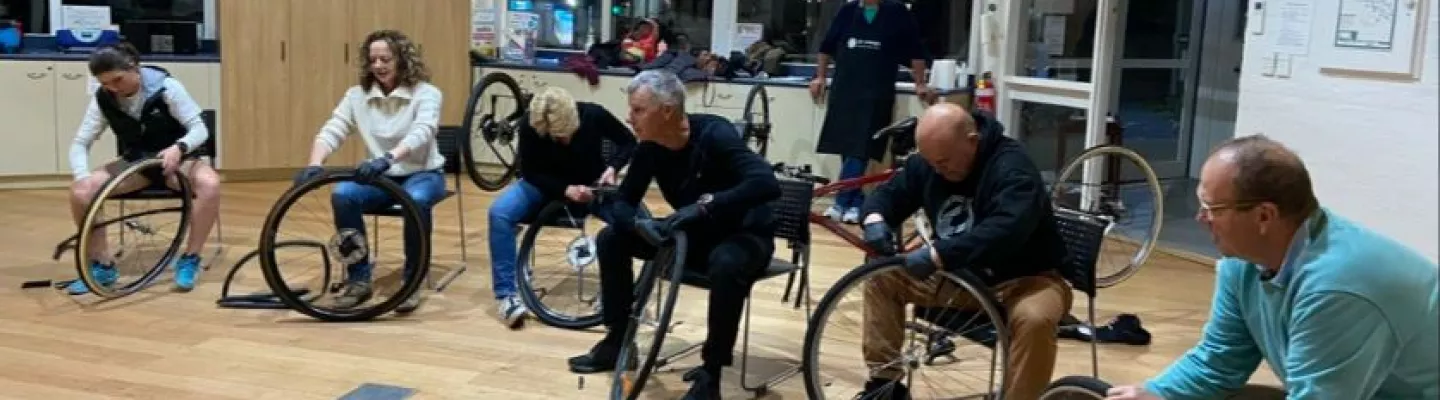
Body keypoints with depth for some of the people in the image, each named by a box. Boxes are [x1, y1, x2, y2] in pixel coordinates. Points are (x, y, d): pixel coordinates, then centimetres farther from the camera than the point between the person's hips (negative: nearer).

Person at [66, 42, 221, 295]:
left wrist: (178, 148, -41)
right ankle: (102, 265, -5)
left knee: (210, 183, -37)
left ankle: (189, 260, -20)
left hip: (177, 159, -3)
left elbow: (200, 129, -19)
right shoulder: (103, 99, -9)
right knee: (81, 191, -22)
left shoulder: (166, 87, -19)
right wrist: (82, 176, -29)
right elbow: (80, 143, -8)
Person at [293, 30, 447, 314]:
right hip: (381, 178, 4)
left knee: (416, 200, -38)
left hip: (423, 174, -4)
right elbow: (330, 132, -9)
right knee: (342, 195, -27)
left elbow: (421, 133, -31)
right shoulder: (357, 95, 0)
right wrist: (314, 165, -31)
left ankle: (412, 280, -20)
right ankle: (358, 279, -13)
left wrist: (387, 158, -49)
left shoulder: (426, 94, -12)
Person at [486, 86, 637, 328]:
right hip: (545, 184, 0)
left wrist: (611, 168, -26)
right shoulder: (529, 127, -23)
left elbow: (628, 142, -8)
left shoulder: (594, 115, -23)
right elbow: (530, 173, -17)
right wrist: (566, 189, -33)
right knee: (499, 213, -28)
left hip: (591, 185, 0)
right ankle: (507, 295, -20)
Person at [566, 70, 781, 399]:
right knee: (611, 238, -6)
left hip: (744, 235, -6)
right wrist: (643, 226, -27)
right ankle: (618, 341, 8)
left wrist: (706, 203, -44)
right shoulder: (650, 148, -8)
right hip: (695, 235, 6)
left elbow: (767, 184, -38)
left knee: (726, 265, -40)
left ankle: (710, 372, -23)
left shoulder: (715, 135, -26)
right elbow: (623, 202, -5)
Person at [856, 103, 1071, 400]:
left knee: (1034, 318, -39)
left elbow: (1006, 231, -40)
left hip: (1023, 279, -6)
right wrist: (875, 217, -18)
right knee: (881, 277, -5)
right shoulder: (928, 162, -4)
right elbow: (890, 193, 7)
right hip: (959, 275, 7)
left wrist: (937, 255, -45)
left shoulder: (1013, 168, -25)